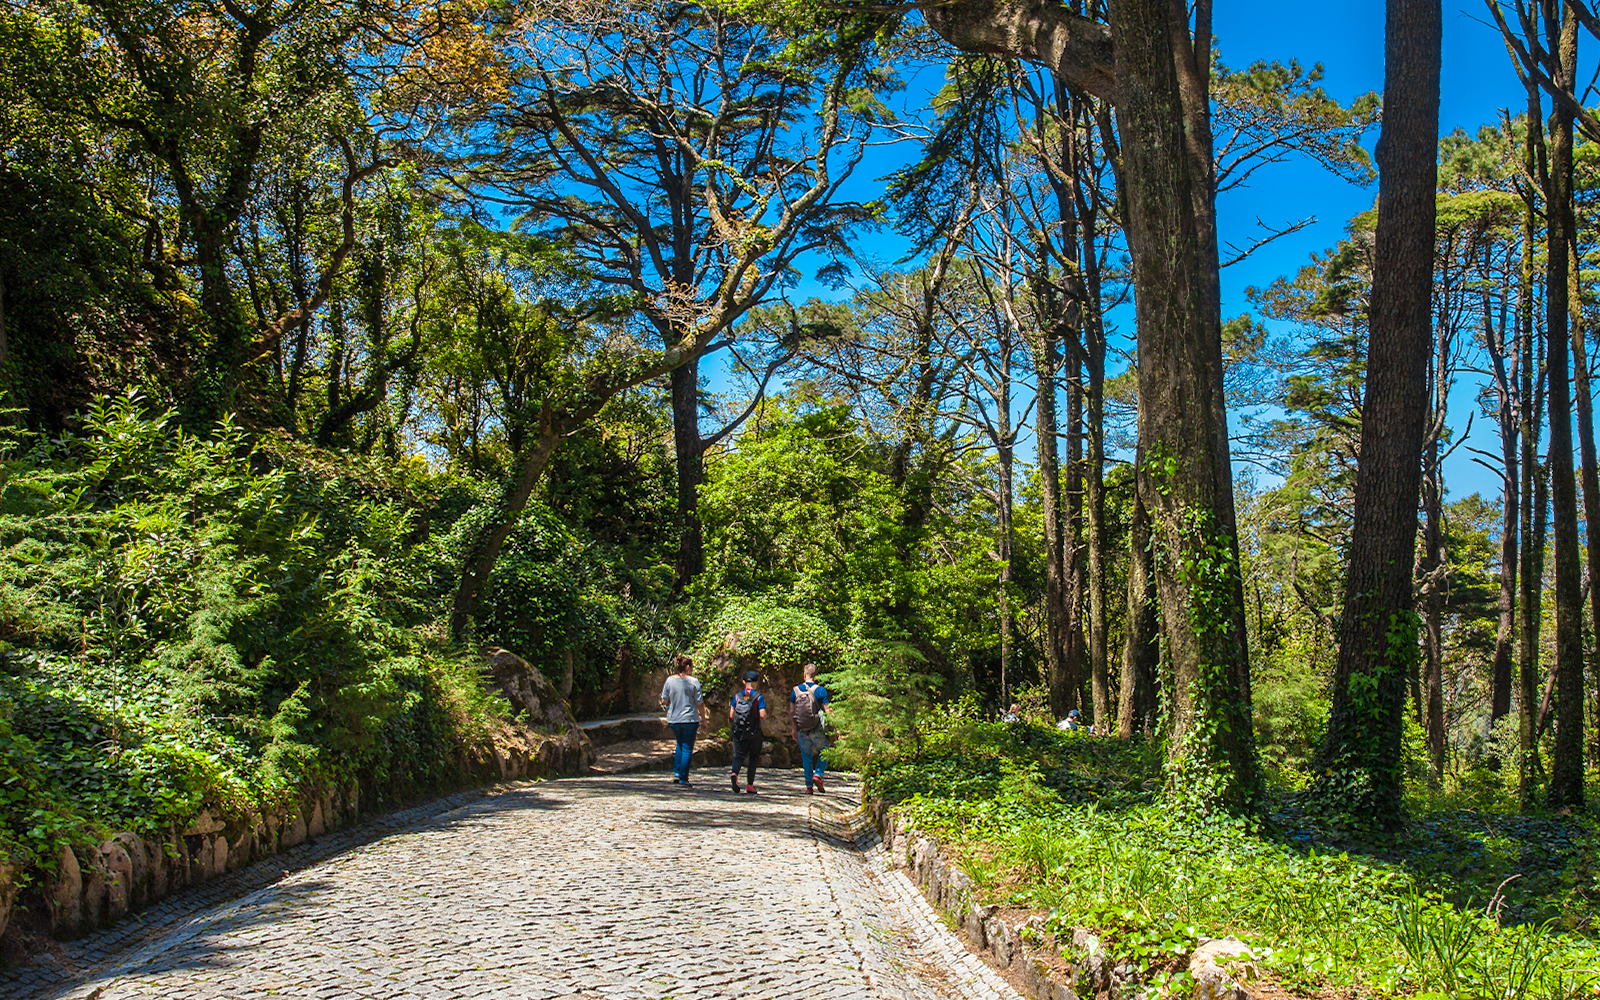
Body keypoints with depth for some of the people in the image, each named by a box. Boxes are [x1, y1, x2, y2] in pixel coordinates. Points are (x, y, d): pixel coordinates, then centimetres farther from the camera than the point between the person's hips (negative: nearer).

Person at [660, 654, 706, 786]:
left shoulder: (670, 680, 0)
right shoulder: (693, 682, -10)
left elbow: (664, 701, 4)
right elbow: (700, 703, -9)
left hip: (674, 720, 4)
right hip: (690, 719, -4)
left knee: (680, 745, 23)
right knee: (687, 748, 5)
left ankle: (676, 773, 14)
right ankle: (683, 778, 4)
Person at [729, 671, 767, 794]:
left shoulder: (737, 696, 3)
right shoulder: (758, 697, -6)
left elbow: (731, 715, 2)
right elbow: (762, 715, -14)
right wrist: (765, 715, 9)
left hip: (738, 732, 2)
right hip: (754, 733, -2)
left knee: (738, 755, 4)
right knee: (753, 758, 12)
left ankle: (735, 773, -27)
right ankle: (750, 785, 12)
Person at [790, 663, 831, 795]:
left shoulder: (796, 690, 2)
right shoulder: (820, 690, -9)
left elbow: (791, 712, 8)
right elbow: (827, 711, -9)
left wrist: (795, 729, 19)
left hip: (802, 730, 3)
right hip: (817, 730, -3)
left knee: (806, 758, 12)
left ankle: (809, 786, 11)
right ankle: (818, 775, -2)